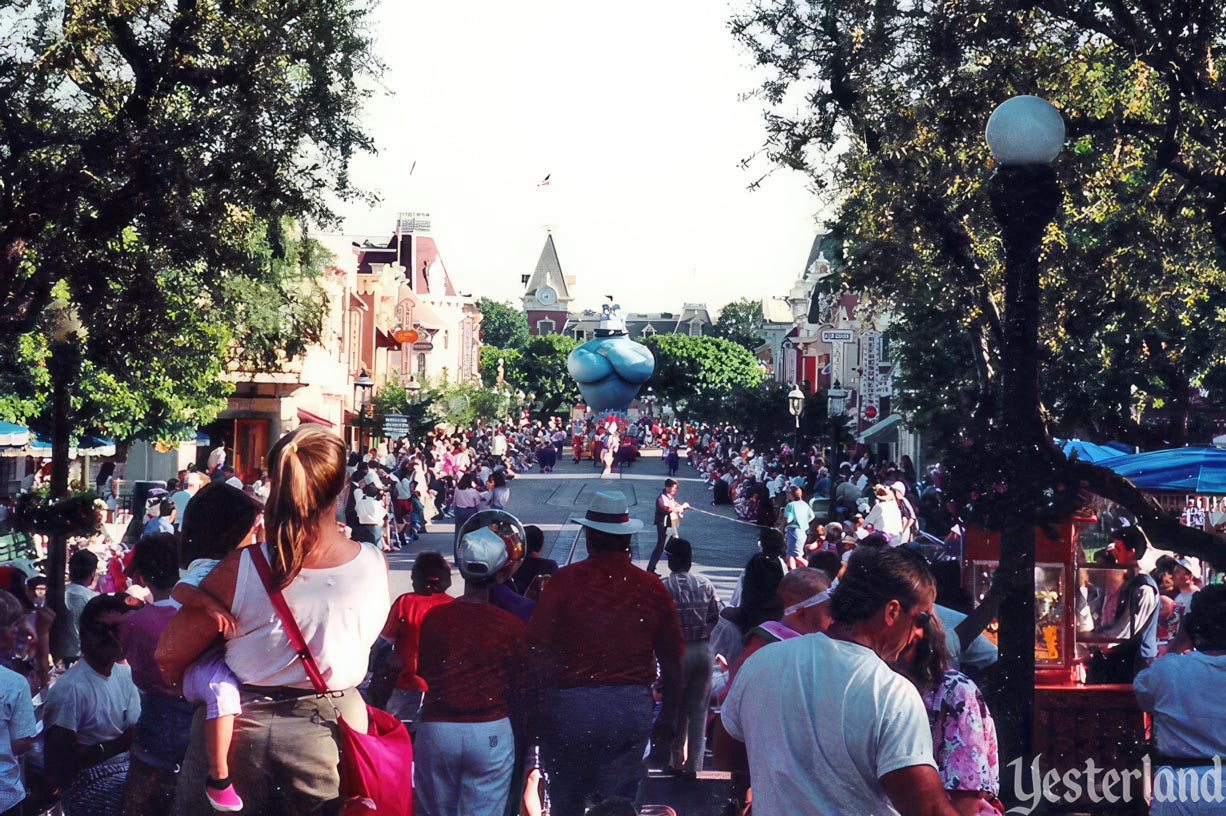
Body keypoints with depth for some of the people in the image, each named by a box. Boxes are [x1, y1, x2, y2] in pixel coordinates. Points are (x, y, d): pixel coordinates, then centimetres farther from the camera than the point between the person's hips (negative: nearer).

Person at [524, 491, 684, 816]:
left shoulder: (564, 580, -6)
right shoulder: (652, 588, 2)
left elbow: (537, 651, -10)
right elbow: (672, 663, 7)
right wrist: (669, 717, 18)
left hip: (569, 704, -2)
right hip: (632, 709, 2)